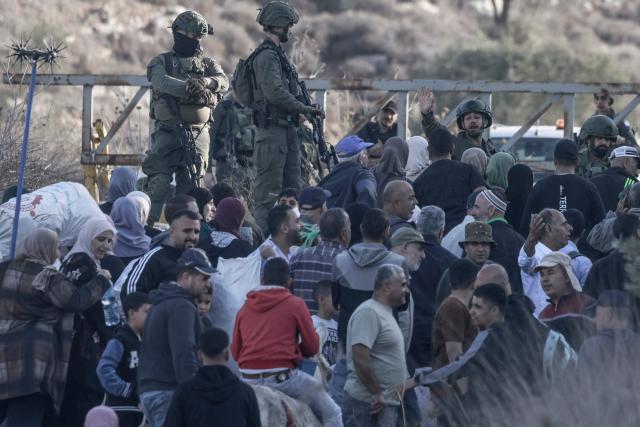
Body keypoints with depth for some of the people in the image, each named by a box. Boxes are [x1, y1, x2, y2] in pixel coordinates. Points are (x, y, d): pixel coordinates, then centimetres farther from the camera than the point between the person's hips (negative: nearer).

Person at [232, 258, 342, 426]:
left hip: (248, 379, 4)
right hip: (284, 379, -4)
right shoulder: (295, 305, 1)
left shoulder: (245, 308, 12)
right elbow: (312, 347, 4)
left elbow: (235, 352, 14)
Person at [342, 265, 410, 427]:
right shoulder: (369, 312, -14)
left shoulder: (385, 313, 18)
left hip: (388, 401, 10)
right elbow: (360, 357, -23)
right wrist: (377, 394, -20)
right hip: (368, 404, -10)